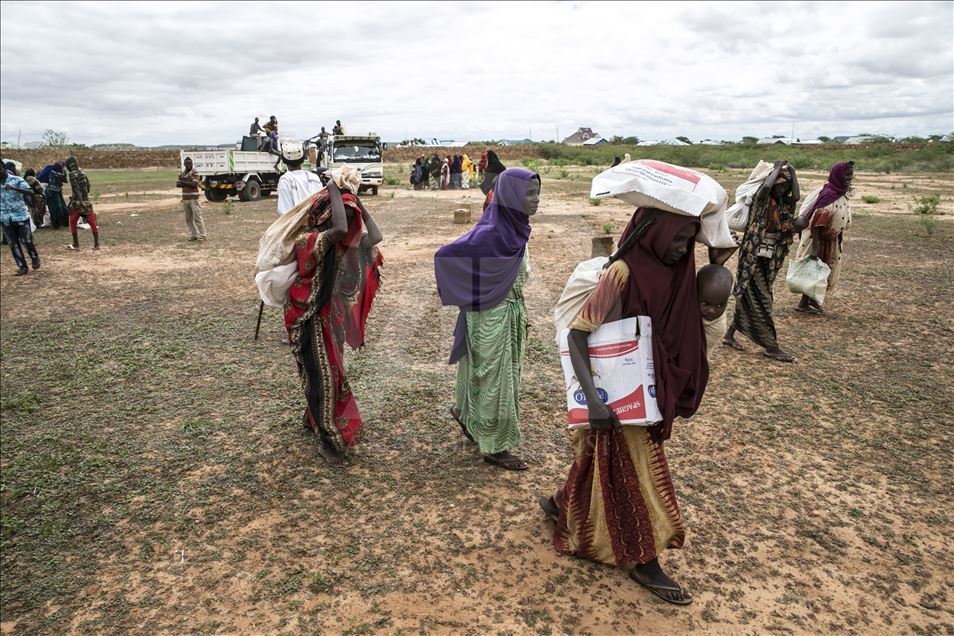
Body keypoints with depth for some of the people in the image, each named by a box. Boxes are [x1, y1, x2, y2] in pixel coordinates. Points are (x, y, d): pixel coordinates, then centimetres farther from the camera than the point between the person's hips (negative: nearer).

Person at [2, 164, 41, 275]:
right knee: (13, 244, 5)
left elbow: (30, 191, -26)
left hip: (21, 216, -4)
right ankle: (22, 267, 11)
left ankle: (35, 259, 29)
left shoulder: (17, 180, -9)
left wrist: (13, 188, -38)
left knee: (27, 241, 5)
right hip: (5, 219, 4)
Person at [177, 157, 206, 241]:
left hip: (194, 198, -6)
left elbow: (194, 184, -16)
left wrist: (184, 182, -9)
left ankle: (202, 235, -3)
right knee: (188, 219, 7)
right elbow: (177, 184, 4)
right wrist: (188, 183, -10)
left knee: (197, 218, -7)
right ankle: (193, 235, 14)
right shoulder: (181, 173, 13)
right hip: (185, 198, 6)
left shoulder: (195, 173, -4)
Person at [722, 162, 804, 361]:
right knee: (760, 300, -2)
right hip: (753, 256, -7)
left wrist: (792, 172, -6)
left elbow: (796, 195, -8)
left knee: (749, 297, 12)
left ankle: (730, 335, 24)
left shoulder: (785, 203, 9)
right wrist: (777, 168, -11)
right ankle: (771, 346, 5)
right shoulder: (761, 199, -9)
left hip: (770, 258, 7)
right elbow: (766, 186, -26)